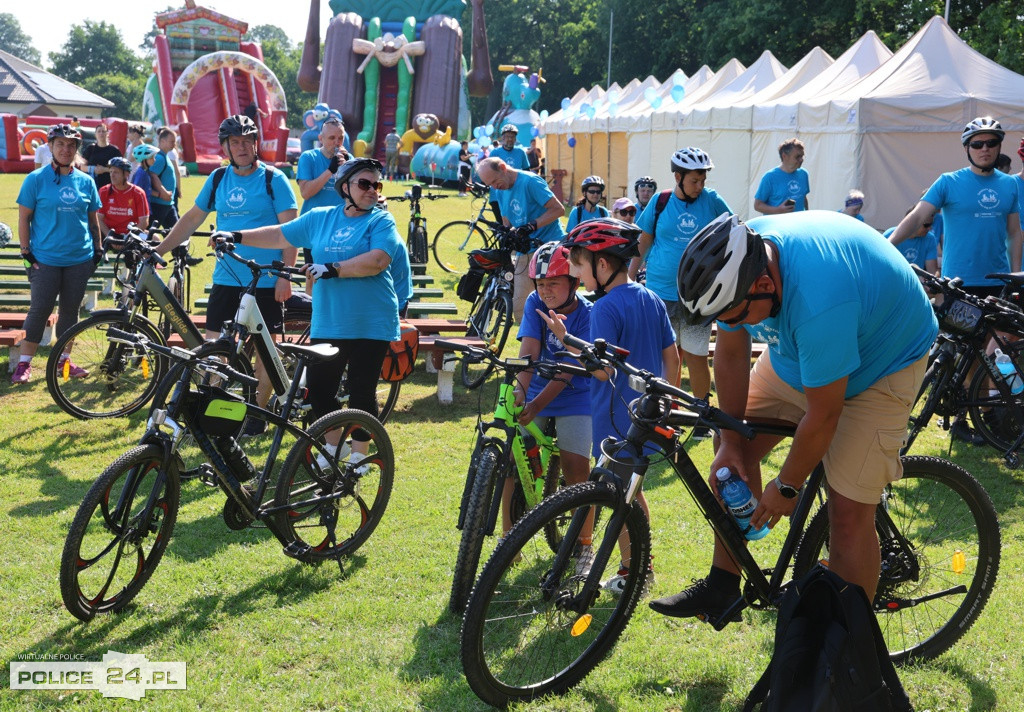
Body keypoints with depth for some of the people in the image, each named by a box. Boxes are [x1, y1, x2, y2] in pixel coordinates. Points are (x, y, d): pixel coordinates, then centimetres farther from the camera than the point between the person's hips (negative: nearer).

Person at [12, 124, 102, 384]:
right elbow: (23, 218, -2)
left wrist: (98, 250, 10)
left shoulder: (86, 182, 6)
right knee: (40, 311, -1)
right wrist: (26, 252, -7)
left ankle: (64, 360, 21)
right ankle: (24, 363, 8)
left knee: (70, 310, 10)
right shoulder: (36, 179, -4)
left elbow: (93, 219, 13)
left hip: (80, 259, 3)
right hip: (46, 259, -3)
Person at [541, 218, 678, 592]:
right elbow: (672, 358, 9)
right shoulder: (652, 300, 6)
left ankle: (630, 573, 12)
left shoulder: (605, 308, -18)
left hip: (615, 418, -8)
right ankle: (644, 566, 29)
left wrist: (563, 337, -19)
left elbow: (602, 369, -23)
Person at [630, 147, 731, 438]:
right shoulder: (660, 202, 1)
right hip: (661, 292, 1)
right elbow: (643, 242, 9)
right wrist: (628, 281, 11)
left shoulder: (712, 201, 0)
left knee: (696, 357, 2)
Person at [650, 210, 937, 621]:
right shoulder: (736, 265, -22)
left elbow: (822, 415, -31)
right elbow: (731, 353, -7)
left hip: (881, 364, -7)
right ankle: (722, 587, 16)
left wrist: (787, 488, -17)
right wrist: (731, 441, -5)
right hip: (796, 350, 7)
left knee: (849, 513, -12)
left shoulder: (820, 301, -43)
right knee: (735, 453, 3)